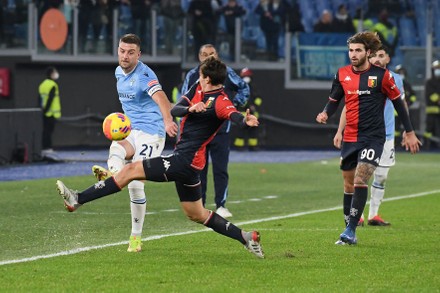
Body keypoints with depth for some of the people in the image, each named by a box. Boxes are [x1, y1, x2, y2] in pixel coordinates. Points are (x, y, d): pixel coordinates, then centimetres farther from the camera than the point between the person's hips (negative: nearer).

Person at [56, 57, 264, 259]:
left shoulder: (220, 101, -16)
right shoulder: (198, 89, 9)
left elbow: (233, 114, -36)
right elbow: (174, 110, 0)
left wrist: (245, 121, -58)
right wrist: (190, 109, -21)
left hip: (184, 160, -10)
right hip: (188, 164, 10)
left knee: (131, 170, -9)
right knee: (196, 215, 20)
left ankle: (77, 200, -8)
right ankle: (245, 237, 21)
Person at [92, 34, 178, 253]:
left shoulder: (144, 75, -16)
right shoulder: (119, 72, 10)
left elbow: (160, 97, -36)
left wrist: (167, 120, -53)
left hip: (150, 132, -7)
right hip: (130, 131, 7)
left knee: (135, 184, -12)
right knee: (116, 148, -31)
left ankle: (136, 236, -2)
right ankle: (113, 173, -62)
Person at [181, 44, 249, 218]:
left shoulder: (226, 73, 2)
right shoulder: (192, 76, 3)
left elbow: (243, 88, 18)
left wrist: (235, 104, 8)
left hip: (220, 130, -1)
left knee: (220, 169, -3)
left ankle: (221, 205, 2)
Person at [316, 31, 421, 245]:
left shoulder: (381, 75, -6)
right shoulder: (342, 74, 4)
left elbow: (398, 102, 2)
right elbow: (334, 100, 15)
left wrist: (409, 133, 5)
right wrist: (325, 114, -7)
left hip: (373, 137, -5)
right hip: (350, 137, 5)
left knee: (360, 181, -17)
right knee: (349, 184, 9)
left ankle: (350, 231, -15)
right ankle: (349, 229, 20)